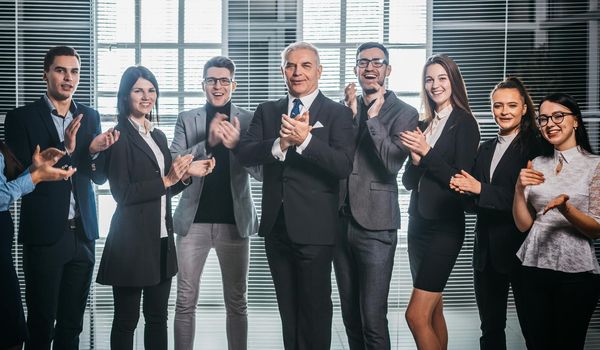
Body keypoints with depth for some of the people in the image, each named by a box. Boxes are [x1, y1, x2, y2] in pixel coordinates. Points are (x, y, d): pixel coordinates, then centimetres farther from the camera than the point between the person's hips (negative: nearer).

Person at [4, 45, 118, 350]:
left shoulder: (90, 116, 9)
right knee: (40, 325, 5)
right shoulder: (21, 118, -4)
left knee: (72, 323, 12)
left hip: (82, 232, 4)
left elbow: (99, 177, 9)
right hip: (44, 234, -4)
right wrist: (64, 149, -23)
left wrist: (95, 150, -13)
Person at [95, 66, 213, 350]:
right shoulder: (120, 136, -8)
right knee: (126, 319, 4)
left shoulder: (158, 136, 14)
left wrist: (186, 172, 1)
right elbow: (122, 193, -15)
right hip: (132, 240, -7)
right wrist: (166, 180, -18)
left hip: (161, 239, 7)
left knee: (158, 317, 14)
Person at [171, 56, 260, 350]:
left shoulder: (248, 121, 3)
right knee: (185, 301, 4)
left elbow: (261, 171, -4)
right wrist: (208, 142, -18)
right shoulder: (187, 119, 6)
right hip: (193, 220, 1)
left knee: (236, 302, 8)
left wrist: (237, 144, -22)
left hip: (234, 220, 0)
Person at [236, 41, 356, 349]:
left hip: (314, 228, -4)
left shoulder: (337, 113, -3)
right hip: (276, 225, 4)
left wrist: (305, 140, -28)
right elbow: (244, 154, -3)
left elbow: (344, 166, -16)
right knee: (287, 308, 16)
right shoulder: (267, 111, 10)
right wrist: (279, 144, -20)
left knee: (315, 309, 5)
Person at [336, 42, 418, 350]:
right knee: (350, 315, 15)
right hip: (341, 221, 5)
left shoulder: (404, 113, -3)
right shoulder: (344, 106, 10)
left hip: (375, 224, -5)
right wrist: (351, 113, -10)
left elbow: (392, 164, -15)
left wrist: (373, 117, -16)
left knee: (372, 318, -5)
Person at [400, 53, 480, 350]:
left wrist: (427, 152, -17)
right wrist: (415, 159, -9)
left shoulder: (464, 122, -6)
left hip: (445, 226, -7)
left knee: (417, 315, -12)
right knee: (433, 311, 13)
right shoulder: (423, 125, 12)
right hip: (419, 223, 7)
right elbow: (409, 181, 11)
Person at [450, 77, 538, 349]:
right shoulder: (485, 149, 13)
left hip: (520, 249, -6)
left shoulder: (535, 148, -8)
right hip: (487, 250, 6)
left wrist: (480, 189, -20)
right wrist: (463, 188, -8)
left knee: (531, 327, 5)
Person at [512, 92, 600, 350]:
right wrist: (519, 189, -12)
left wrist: (565, 208, -25)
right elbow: (523, 225, 4)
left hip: (576, 272, -3)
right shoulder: (537, 165, 7)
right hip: (535, 268, 4)